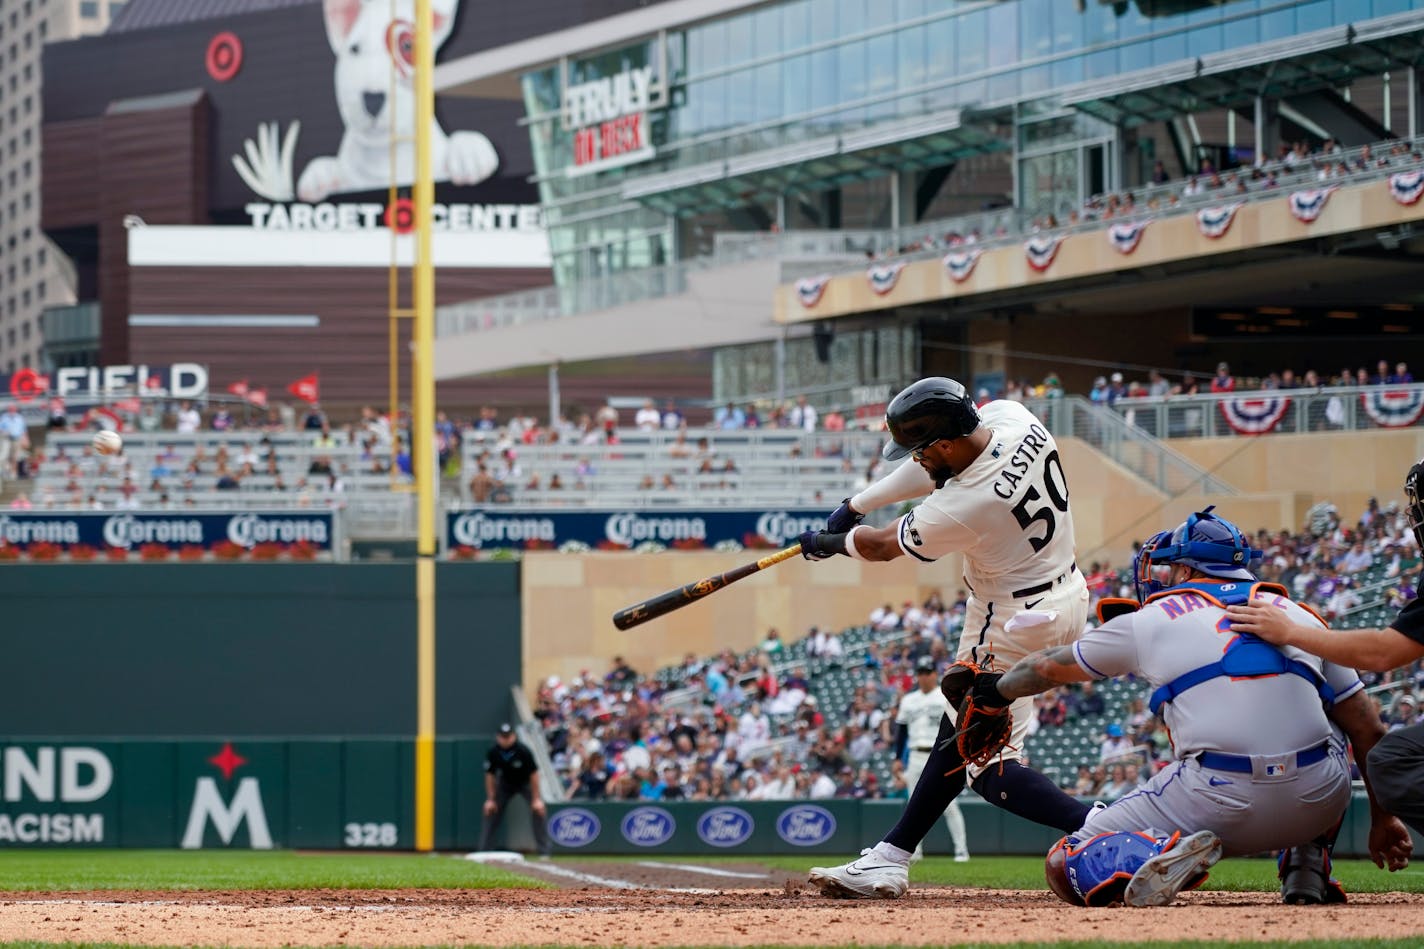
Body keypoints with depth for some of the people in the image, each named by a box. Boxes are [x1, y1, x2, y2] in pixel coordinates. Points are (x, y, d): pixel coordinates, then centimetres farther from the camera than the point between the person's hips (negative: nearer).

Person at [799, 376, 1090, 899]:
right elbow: (934, 468, 8)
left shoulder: (962, 507, -30)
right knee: (960, 732, 17)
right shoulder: (1008, 416, -12)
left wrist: (828, 542, 11)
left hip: (1012, 625, -10)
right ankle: (889, 861, 26)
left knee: (988, 767, -3)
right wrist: (857, 503, 9)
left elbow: (882, 546, -9)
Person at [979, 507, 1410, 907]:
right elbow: (1369, 732, 20)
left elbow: (1048, 667, 31)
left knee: (1065, 865, 10)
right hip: (1320, 803, 3)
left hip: (1220, 803, -3)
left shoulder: (1149, 621, 14)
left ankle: (1164, 853, -19)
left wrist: (998, 689, 51)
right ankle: (1307, 864, 17)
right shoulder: (1299, 616, 19)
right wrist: (1383, 819, 31)